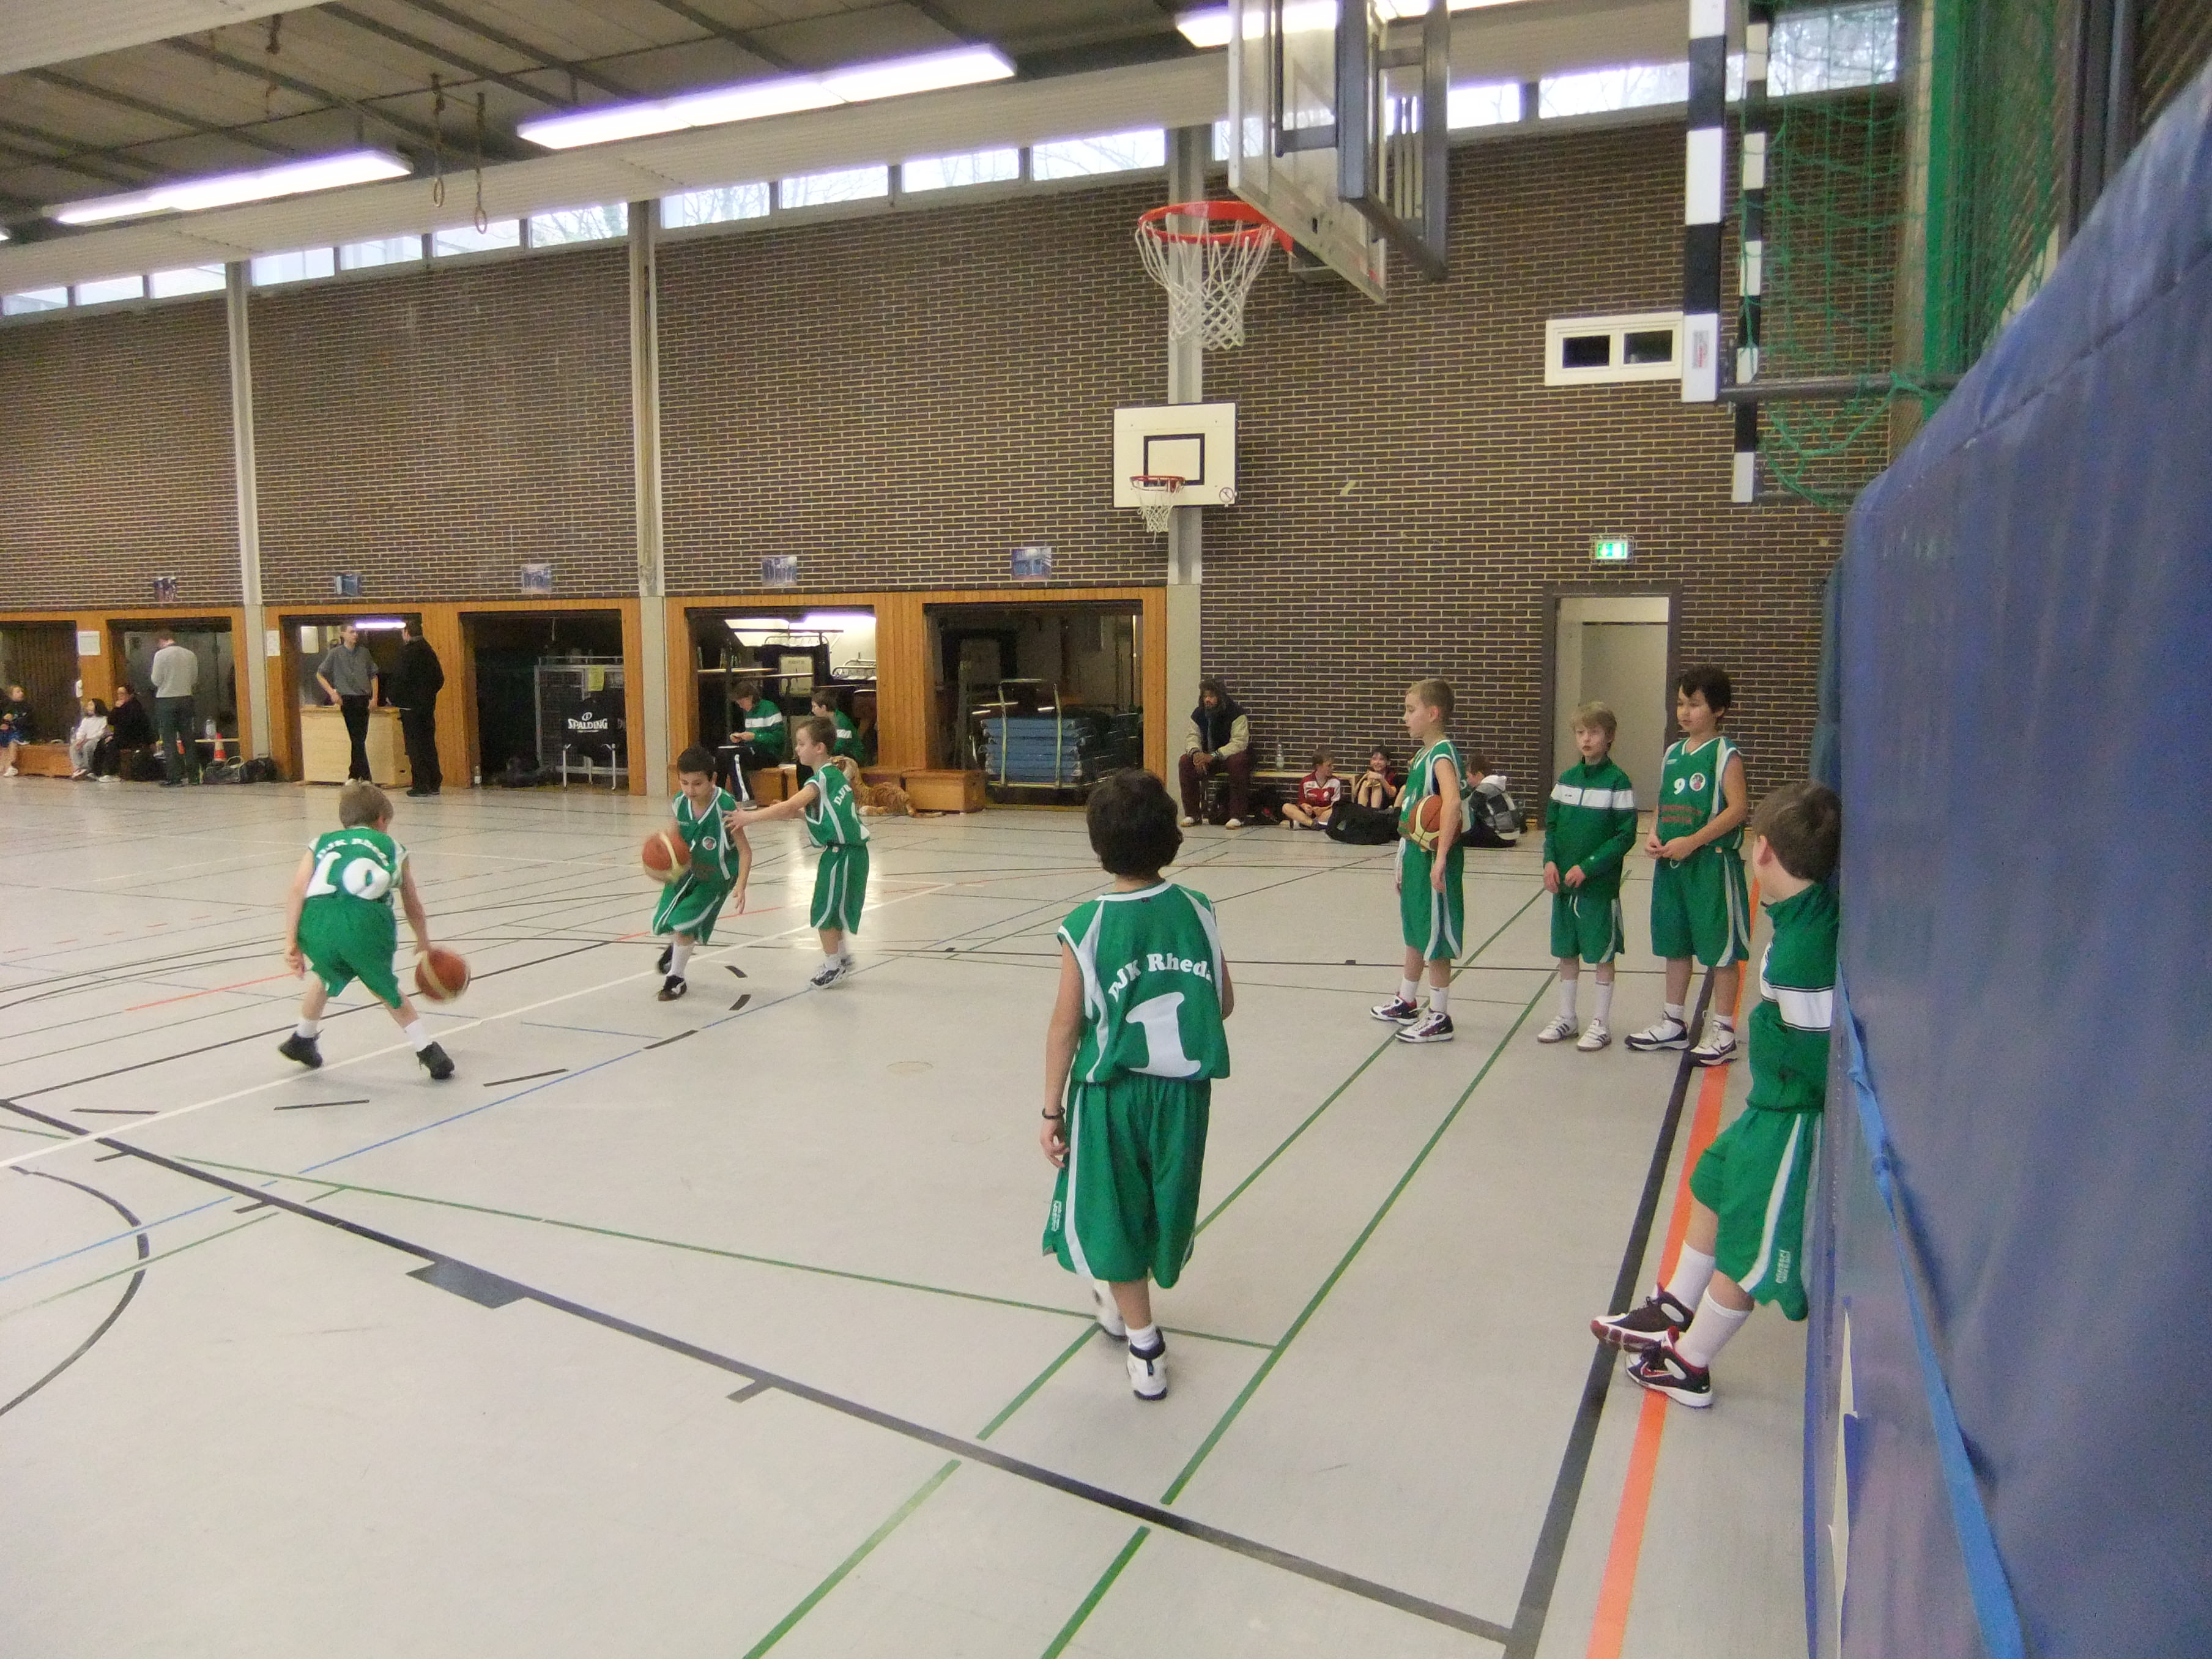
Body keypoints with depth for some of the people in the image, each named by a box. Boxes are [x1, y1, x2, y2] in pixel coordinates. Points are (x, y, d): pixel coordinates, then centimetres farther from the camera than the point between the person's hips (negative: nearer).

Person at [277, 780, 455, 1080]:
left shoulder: (322, 843, 32)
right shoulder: (391, 847, 31)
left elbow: (297, 892, 14)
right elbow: (413, 908, 35)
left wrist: (291, 944, 11)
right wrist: (424, 943, 52)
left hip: (316, 923, 2)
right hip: (366, 919, -2)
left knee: (329, 976, 33)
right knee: (385, 988, 23)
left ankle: (303, 1040, 50)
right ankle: (427, 1051, 17)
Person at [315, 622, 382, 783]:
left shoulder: (364, 652, 9)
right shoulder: (335, 653, 0)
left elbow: (373, 675, 17)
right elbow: (319, 675, 6)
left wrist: (374, 696, 7)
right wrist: (332, 693, -5)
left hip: (363, 699, 3)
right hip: (347, 700, -3)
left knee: (360, 739, 4)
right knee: (358, 740, -7)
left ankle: (354, 775, 14)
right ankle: (365, 777, -5)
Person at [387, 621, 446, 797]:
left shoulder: (408, 652, -12)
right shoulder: (429, 652, 9)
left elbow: (399, 678, -15)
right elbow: (440, 679, 13)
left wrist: (392, 697, 0)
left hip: (410, 705, -7)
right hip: (428, 704, 7)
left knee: (415, 746, -3)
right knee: (429, 744, 11)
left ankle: (421, 784, -4)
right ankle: (434, 783, 13)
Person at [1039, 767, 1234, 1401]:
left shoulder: (1085, 926, -16)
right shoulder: (1197, 910, -7)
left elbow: (1066, 1026, -12)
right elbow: (1225, 1004, 1)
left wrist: (1051, 1110, -2)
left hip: (1111, 1093, -3)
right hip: (1184, 1090, 3)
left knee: (1114, 1218, 15)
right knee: (1160, 1204, 23)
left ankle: (1145, 1346, 21)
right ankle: (1122, 1302, 45)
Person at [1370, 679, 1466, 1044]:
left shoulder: (1442, 755, -19)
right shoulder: (1422, 754, 11)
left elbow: (1452, 802, -35)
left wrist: (1440, 859, -39)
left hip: (1433, 859, -9)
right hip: (1414, 854, 9)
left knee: (1434, 939, 0)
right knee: (1415, 932, 21)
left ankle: (1439, 1018, 10)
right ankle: (1406, 1002, 36)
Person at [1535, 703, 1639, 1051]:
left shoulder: (1617, 781, -8)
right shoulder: (1566, 778, 7)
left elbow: (1626, 835, -10)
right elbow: (1551, 824, 12)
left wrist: (1588, 867, -17)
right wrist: (1550, 861, -5)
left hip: (1600, 884, -5)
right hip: (1563, 882, 5)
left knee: (1602, 954, 5)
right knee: (1567, 951, 13)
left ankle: (1600, 1023, 15)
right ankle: (1567, 1018, 25)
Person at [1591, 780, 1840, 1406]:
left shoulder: (1803, 947, -30)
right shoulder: (1810, 911, -2)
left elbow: (1820, 1052, -29)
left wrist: (1766, 1031, -17)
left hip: (1793, 1117, -10)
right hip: (1773, 1104, 10)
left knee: (1745, 1247, 8)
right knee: (1714, 1186, 25)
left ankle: (1688, 1366, 26)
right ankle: (1673, 1313, 43)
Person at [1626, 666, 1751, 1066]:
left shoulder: (1725, 755, -10)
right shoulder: (1672, 753, 11)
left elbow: (1739, 808, -17)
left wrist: (1691, 842, -20)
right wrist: (1654, 837, -2)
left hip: (1712, 864, -7)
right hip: (1671, 864, 7)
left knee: (1721, 947, 2)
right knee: (1675, 944, 16)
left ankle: (1723, 1031, 12)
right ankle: (1674, 1023, 28)